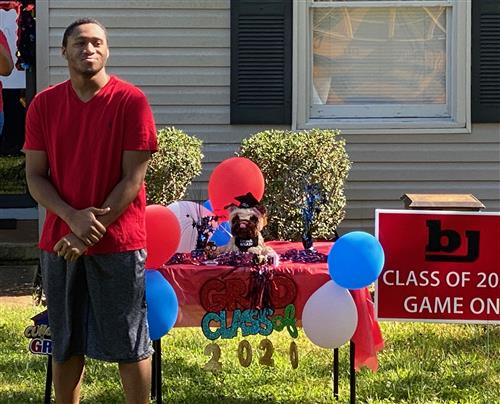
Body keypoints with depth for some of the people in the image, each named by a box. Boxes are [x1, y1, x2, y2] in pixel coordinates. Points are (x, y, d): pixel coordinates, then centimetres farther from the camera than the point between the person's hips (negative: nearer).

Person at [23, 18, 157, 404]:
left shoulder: (131, 101, -6)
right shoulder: (44, 104, 4)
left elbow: (133, 178, -9)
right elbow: (35, 176, 2)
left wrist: (90, 232, -13)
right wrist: (73, 218, -15)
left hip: (118, 242, -3)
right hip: (60, 241, 3)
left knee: (129, 342, 3)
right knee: (65, 343, 10)